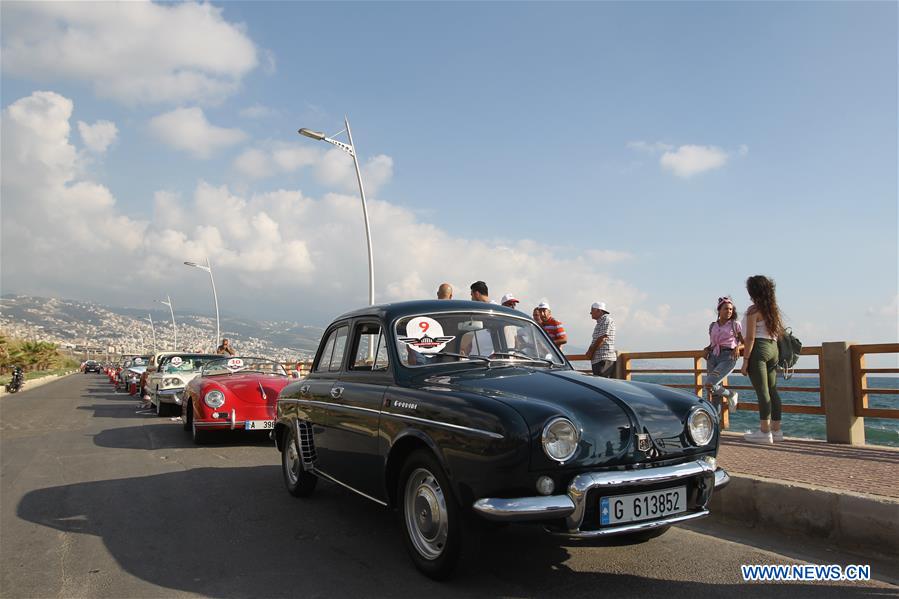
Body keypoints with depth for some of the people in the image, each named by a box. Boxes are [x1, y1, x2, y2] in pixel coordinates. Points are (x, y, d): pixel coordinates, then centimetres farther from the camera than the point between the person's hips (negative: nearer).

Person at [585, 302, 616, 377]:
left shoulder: (607, 320, -8)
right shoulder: (600, 322, 22)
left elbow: (602, 339, -15)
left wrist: (591, 352, -8)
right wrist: (590, 350, 4)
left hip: (605, 359, -10)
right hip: (597, 359, 10)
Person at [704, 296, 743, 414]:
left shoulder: (735, 324, 5)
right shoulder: (712, 326, 15)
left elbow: (743, 341, 9)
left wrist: (737, 347, -12)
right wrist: (708, 349, 6)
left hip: (728, 357, -4)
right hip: (713, 357, 4)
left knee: (709, 384, -20)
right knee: (715, 390, 0)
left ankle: (731, 395, 8)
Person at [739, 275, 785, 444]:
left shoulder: (753, 310, -9)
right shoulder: (774, 309, 14)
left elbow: (750, 337, -14)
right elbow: (778, 333, 17)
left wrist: (745, 360, -12)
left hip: (758, 349, -8)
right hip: (773, 348, 8)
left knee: (762, 391, -8)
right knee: (772, 390, 10)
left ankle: (765, 431, -7)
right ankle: (776, 430, 14)